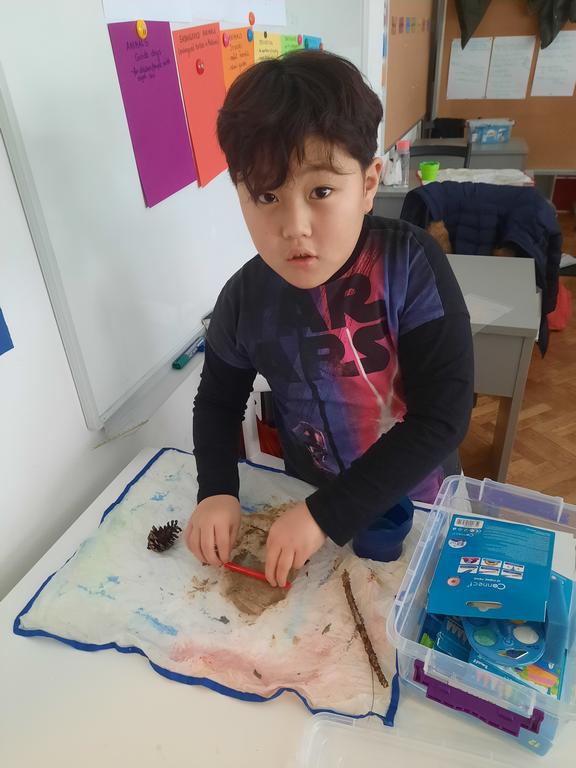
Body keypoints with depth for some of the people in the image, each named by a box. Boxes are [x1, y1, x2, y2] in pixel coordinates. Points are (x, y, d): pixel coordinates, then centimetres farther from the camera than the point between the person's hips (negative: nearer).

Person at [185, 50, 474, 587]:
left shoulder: (411, 265, -26)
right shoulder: (245, 300, -17)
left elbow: (443, 415, -26)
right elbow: (218, 401, 0)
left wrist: (327, 514, -27)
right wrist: (216, 490, -16)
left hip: (410, 498, -1)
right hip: (309, 496, 2)